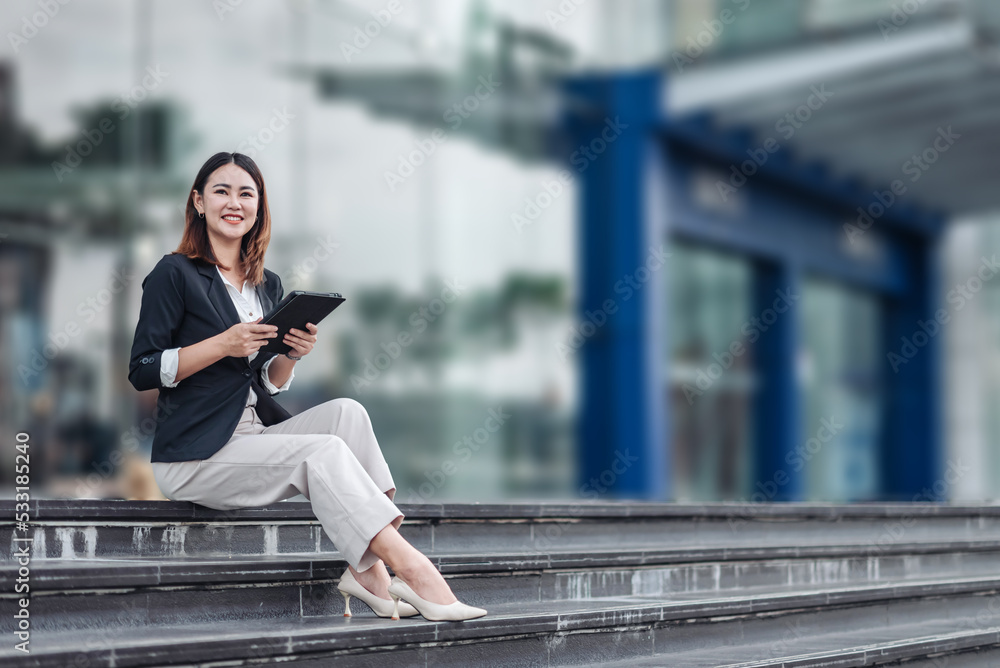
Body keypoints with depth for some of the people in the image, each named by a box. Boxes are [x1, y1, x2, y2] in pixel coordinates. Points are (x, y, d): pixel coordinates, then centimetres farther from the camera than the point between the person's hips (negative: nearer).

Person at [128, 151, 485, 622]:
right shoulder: (176, 274, -3)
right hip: (196, 455, -6)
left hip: (255, 437, 6)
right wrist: (223, 344, -18)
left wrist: (291, 356, -4)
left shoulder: (268, 287, 16)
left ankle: (367, 570, -30)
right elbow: (141, 372, -9)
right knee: (323, 451, -27)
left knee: (345, 411, -20)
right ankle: (409, 566, -33)